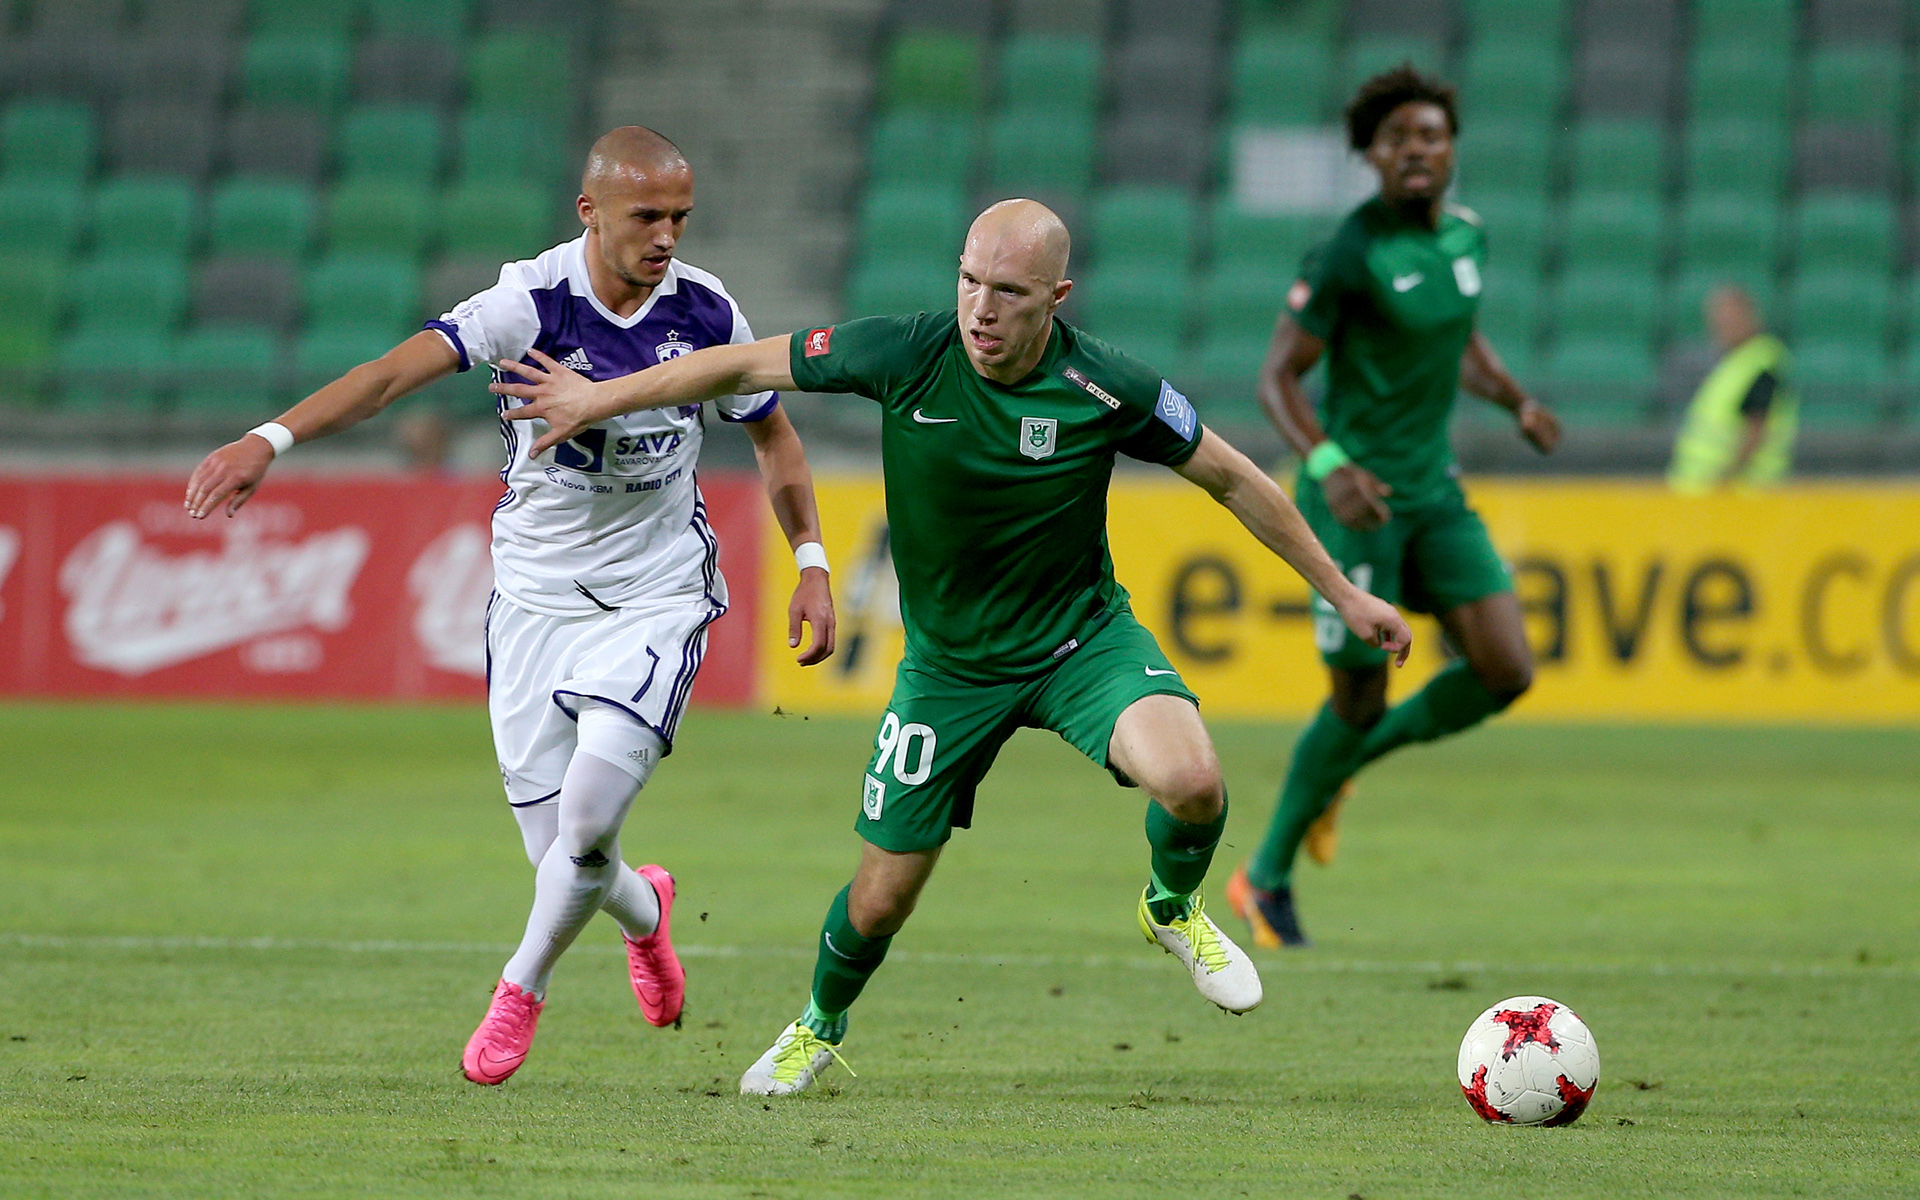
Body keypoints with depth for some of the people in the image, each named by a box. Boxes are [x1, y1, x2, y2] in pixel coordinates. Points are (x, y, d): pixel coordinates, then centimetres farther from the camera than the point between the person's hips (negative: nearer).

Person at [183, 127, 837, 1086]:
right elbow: (400, 369, -27)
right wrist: (270, 440, -38)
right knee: (562, 856, 1)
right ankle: (645, 912, 39)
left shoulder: (705, 312, -7)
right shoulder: (536, 299, -16)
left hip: (658, 600, 0)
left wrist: (811, 564, 7)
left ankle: (523, 987, 10)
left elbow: (772, 434, 11)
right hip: (536, 600, 0)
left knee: (586, 816, -19)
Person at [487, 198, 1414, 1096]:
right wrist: (600, 398, 0)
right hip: (948, 663, 1)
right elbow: (745, 366, -5)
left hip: (1082, 640, -1)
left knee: (1190, 782, -29)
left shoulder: (1109, 389, -20)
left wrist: (1343, 593, 0)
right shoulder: (904, 354, -20)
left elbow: (1230, 478, -5)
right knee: (882, 898, 6)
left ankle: (1173, 909, 6)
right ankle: (820, 1026, 41)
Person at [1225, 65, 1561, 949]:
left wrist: (1516, 401, 7)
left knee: (1505, 670, -6)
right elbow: (1278, 375, -16)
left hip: (1434, 490, 7)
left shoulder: (1463, 234, 6)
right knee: (1360, 698, -3)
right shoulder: (1350, 253, -16)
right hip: (1356, 495, -7)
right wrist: (1328, 464, -31)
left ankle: (1348, 761, 19)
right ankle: (1266, 878, 18)